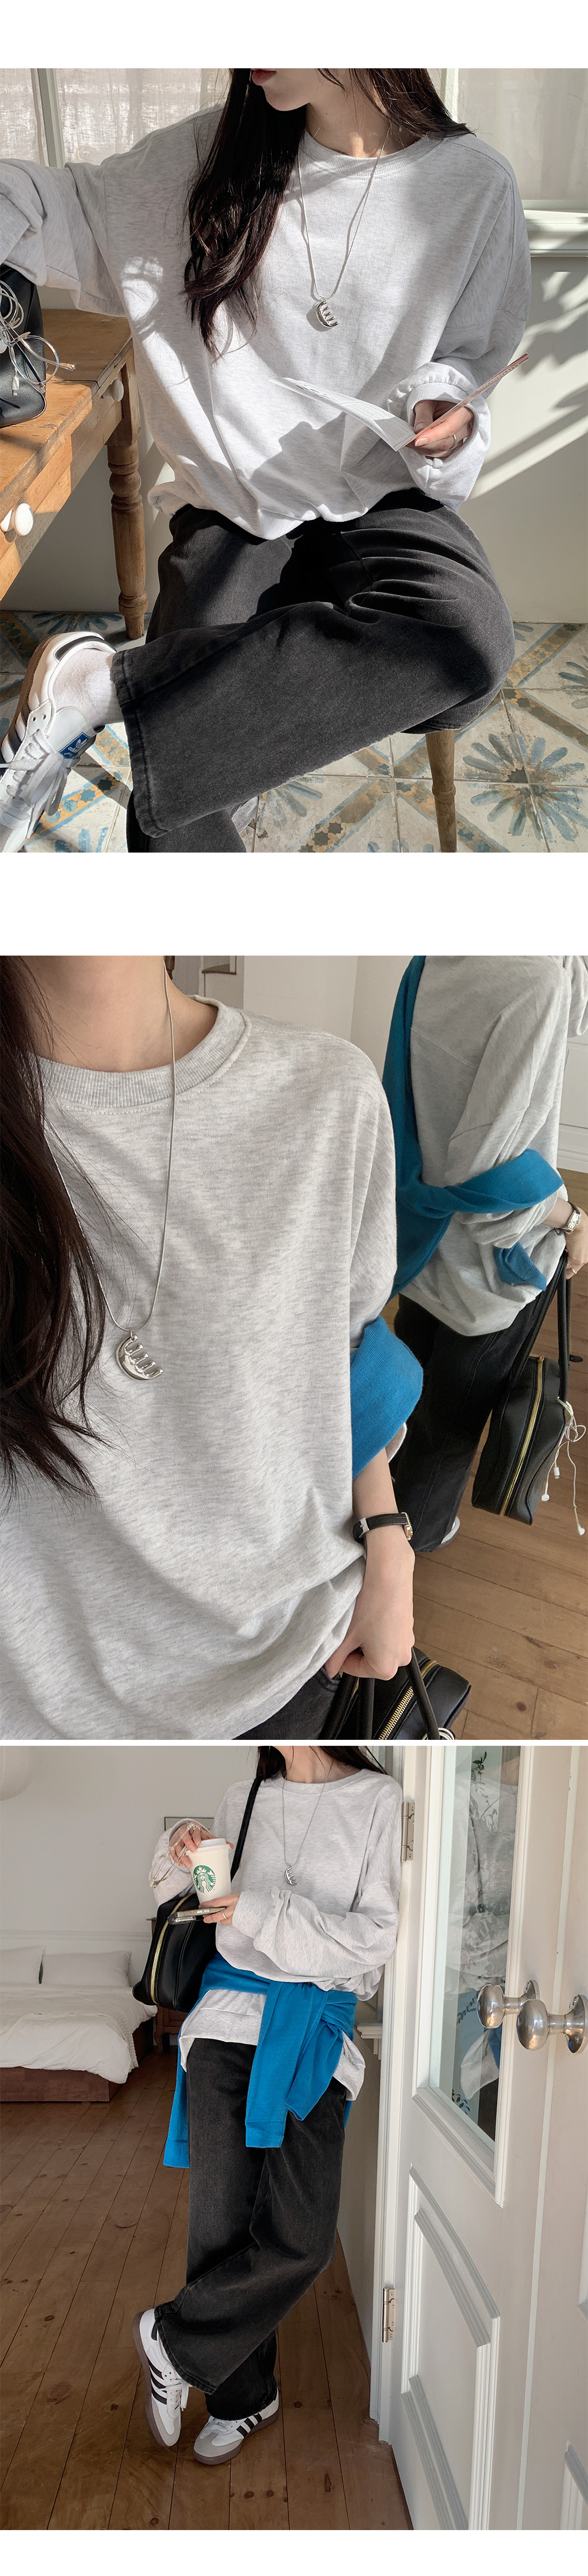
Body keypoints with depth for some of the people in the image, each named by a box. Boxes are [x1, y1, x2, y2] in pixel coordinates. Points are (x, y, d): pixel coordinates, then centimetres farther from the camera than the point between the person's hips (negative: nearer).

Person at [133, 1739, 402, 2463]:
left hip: (315, 2035, -2)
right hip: (230, 2022, 2)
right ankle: (242, 2398, 22)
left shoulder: (379, 1801, -4)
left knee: (300, 2235, -12)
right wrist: (179, 1859, -2)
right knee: (222, 2218, 0)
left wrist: (264, 1913, -17)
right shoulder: (245, 1797, 7)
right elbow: (181, 1900, 22)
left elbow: (376, 1936, -8)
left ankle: (172, 2337, 10)